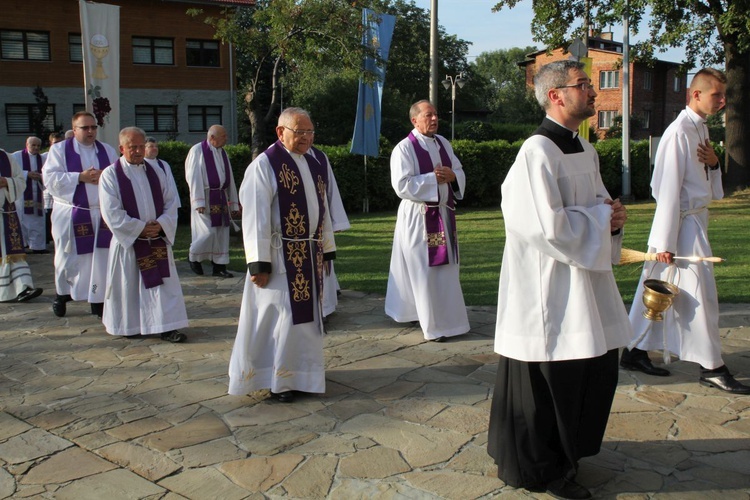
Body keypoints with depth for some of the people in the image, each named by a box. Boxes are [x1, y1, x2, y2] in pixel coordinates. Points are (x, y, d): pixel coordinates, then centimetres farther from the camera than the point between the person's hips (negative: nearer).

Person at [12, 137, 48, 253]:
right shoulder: (17, 156, 0)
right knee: (21, 219, -4)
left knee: (37, 221, 4)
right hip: (21, 193, -4)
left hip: (37, 194, 4)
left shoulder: (42, 159, 12)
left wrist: (41, 177, -12)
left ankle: (37, 245, 9)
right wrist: (27, 174, -18)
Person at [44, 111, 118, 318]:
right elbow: (50, 178, -9)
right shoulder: (59, 149, 2)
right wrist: (80, 177, -17)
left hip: (103, 214, 2)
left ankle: (98, 300, 11)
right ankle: (62, 294, 27)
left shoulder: (108, 151, 11)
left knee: (101, 258, 1)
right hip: (71, 215, -2)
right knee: (69, 258, 6)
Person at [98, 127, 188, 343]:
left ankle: (167, 327, 2)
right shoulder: (110, 175, -5)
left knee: (164, 285, -1)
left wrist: (161, 224, -11)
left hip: (158, 240, 3)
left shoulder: (156, 172, 8)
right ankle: (128, 326, 23)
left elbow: (171, 202, 6)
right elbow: (111, 213, -12)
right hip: (128, 241, -3)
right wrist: (140, 228, -15)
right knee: (129, 286, 7)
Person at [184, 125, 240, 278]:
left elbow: (229, 179, 16)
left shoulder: (223, 153, 13)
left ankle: (219, 267, 12)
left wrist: (233, 203, 14)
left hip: (221, 198, 7)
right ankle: (193, 255, 16)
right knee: (208, 231, -10)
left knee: (221, 232, 5)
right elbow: (194, 178, -12)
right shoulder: (197, 150, -7)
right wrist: (198, 202, -19)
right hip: (205, 198, -7)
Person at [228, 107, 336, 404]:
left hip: (310, 255, 7)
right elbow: (255, 217, -15)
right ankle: (278, 379, 13)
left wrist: (326, 250, 14)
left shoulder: (314, 164, 11)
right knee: (281, 316, -1)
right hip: (281, 257, -7)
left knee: (306, 313, 14)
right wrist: (258, 263, -18)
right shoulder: (264, 165, -11)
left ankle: (300, 372, 28)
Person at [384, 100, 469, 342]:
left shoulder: (443, 143, 10)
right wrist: (433, 178, -17)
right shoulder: (404, 148, -10)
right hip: (419, 216, -6)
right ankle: (433, 324, 8)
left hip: (444, 213, 6)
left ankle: (446, 316, 24)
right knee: (424, 271, -2)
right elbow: (401, 185, -18)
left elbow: (460, 174, 13)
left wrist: (452, 175, -10)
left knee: (445, 268, 11)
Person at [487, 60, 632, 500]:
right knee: (549, 381, 1)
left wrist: (612, 217, -1)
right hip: (550, 286, -9)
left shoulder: (586, 150, 11)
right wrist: (603, 216, -11)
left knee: (597, 369, 15)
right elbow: (549, 226, -23)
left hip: (586, 279, 9)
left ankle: (566, 451, 35)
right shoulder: (539, 151, -17)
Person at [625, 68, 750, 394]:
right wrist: (664, 241, -20)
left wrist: (713, 163, -2)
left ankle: (636, 352, 22)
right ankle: (711, 367, 8)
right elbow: (668, 189, -20)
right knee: (699, 293, -2)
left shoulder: (700, 129, 13)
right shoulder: (680, 132, -16)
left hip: (696, 218, 9)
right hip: (683, 222, -9)